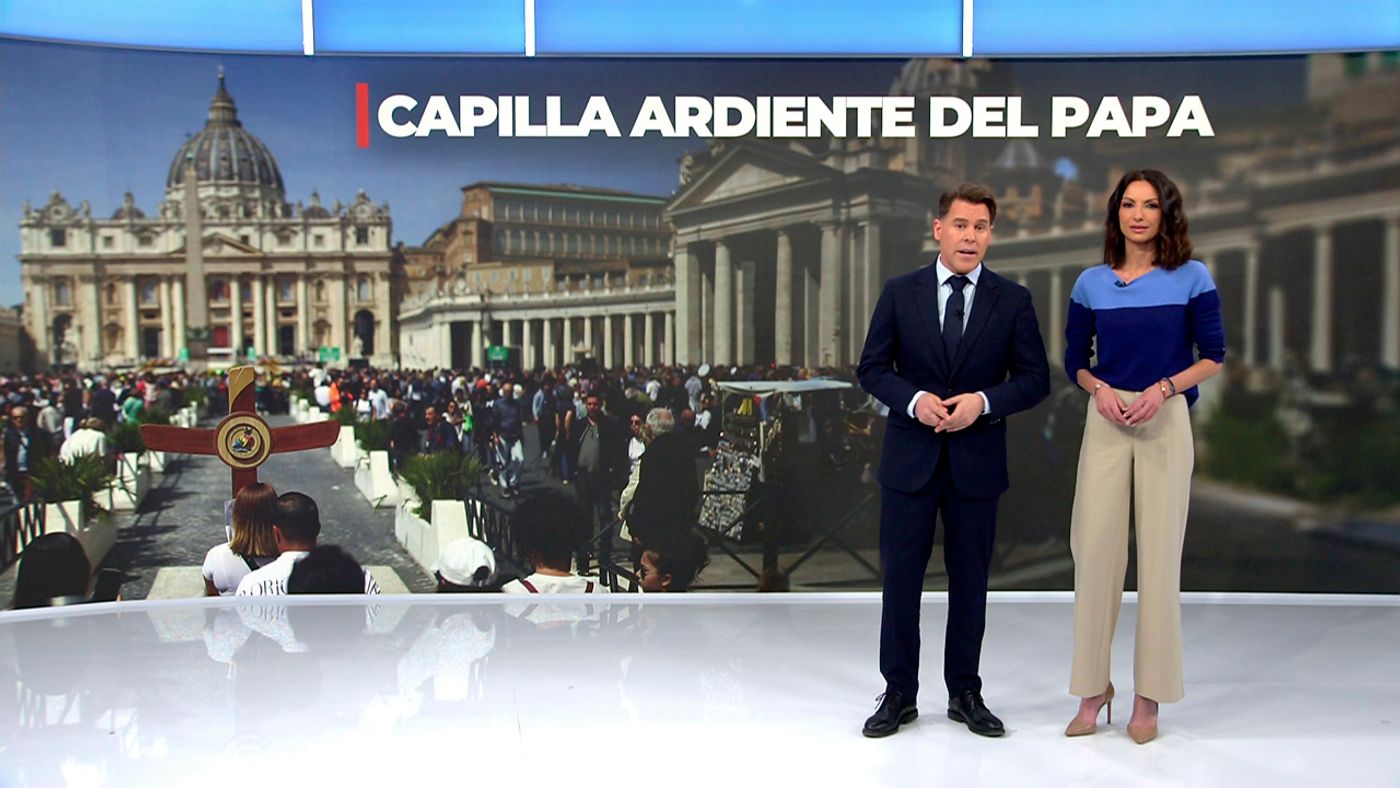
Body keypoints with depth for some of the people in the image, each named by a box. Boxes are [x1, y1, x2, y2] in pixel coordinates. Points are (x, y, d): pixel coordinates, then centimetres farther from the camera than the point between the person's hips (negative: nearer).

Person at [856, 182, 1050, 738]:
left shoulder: (1013, 300, 2)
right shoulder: (900, 293, 2)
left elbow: (1035, 379, 1)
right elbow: (872, 369, 2)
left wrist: (983, 401, -16)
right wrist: (914, 399, -16)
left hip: (977, 461, 0)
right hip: (910, 457, 0)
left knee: (970, 580, 10)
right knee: (901, 576, 5)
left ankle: (965, 693, 26)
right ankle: (899, 693, 20)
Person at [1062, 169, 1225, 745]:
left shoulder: (1192, 278, 2)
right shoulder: (1091, 283, 8)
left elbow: (1213, 356, 4)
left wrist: (1164, 387, -13)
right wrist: (1099, 389, -8)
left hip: (1166, 422, -1)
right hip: (1105, 422, 2)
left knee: (1159, 553, 2)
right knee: (1094, 551, -1)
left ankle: (1149, 697, 14)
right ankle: (1093, 689, 12)